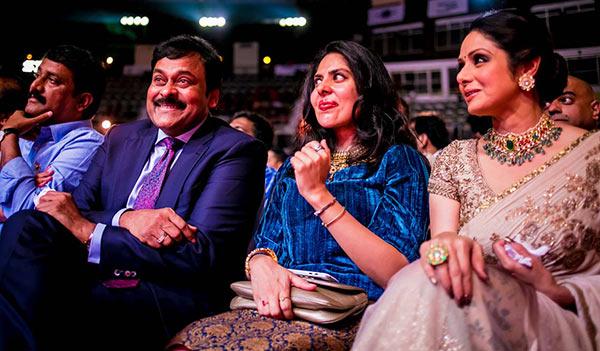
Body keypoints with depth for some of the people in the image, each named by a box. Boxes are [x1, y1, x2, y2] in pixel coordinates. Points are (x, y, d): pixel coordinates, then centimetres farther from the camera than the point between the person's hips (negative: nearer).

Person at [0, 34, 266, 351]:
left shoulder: (238, 151, -3)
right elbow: (76, 209, 8)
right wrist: (125, 218, -16)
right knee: (28, 224, -23)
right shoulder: (121, 137, 17)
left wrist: (86, 231, -14)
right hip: (97, 281, 6)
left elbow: (203, 255, -13)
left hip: (170, 299, -6)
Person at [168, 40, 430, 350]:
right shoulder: (292, 168, 22)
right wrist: (261, 263, -11)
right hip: (284, 310, 5)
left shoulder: (399, 160, 4)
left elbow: (399, 274, -8)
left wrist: (319, 194, -11)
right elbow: (265, 242, 16)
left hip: (353, 321, -4)